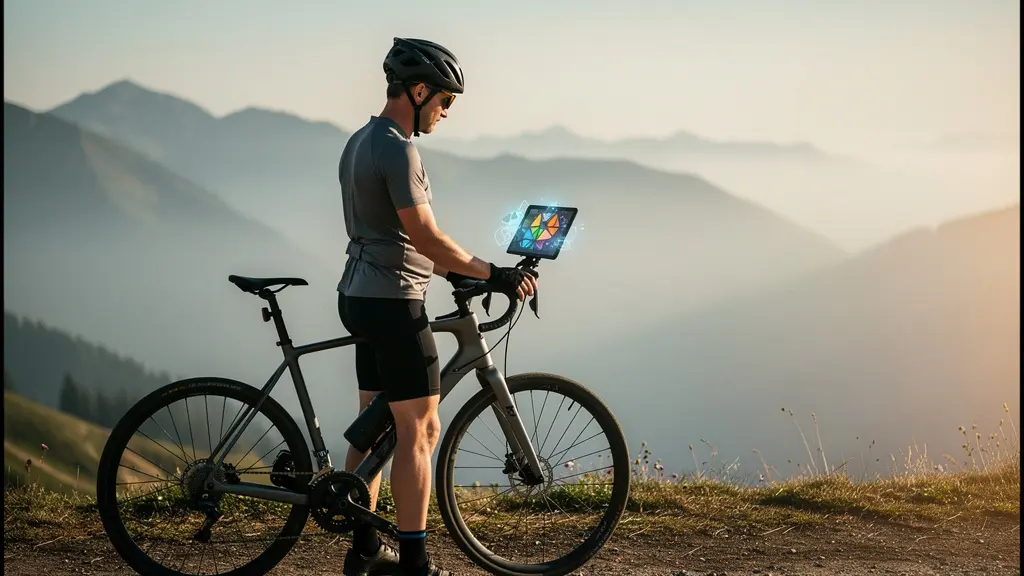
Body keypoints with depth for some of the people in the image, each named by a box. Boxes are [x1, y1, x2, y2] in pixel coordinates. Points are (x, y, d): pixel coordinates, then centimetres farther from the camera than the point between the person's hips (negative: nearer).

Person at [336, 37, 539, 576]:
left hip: (360, 295, 10)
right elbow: (424, 236, -22)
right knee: (419, 429, -6)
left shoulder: (360, 142, 14)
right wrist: (492, 273, -17)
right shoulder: (397, 149, -17)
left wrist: (452, 270, 18)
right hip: (393, 303, -10)